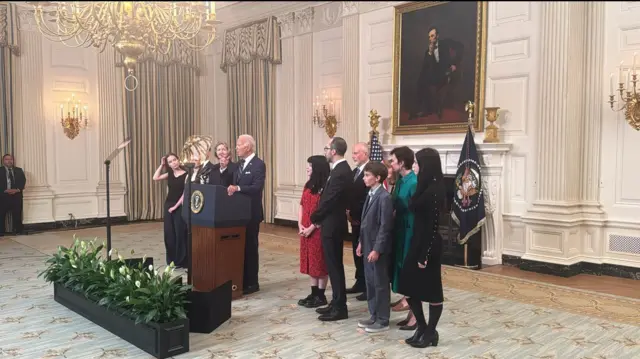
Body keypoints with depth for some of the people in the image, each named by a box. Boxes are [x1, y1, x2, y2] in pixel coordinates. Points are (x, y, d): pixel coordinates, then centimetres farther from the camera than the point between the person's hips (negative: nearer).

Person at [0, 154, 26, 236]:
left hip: (17, 196, 2)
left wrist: (17, 189, -13)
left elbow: (23, 181, 4)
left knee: (17, 215, 3)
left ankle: (18, 231, 10)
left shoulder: (19, 170, 13)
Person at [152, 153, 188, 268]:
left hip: (180, 207, -5)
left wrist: (175, 206, -12)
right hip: (168, 205, 6)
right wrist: (161, 165, 1)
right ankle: (171, 260, 18)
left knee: (180, 233, -2)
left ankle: (181, 261, 8)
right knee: (169, 234, 8)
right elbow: (155, 178, 2)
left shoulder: (186, 175, -8)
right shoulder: (170, 174, 8)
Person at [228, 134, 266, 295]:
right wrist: (231, 189, -5)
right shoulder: (240, 164, 14)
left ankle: (252, 283, 9)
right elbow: (235, 185, 15)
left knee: (250, 247, -1)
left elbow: (257, 187, -24)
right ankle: (241, 280, 23)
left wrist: (237, 189, -36)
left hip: (251, 213, -8)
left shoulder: (259, 164, -12)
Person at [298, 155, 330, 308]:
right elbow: (302, 206, 13)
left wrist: (311, 228, -16)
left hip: (318, 231, -8)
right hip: (305, 230, 8)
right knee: (310, 261, 13)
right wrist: (300, 225, 1)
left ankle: (321, 296, 12)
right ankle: (314, 294, 23)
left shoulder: (325, 187, -15)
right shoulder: (308, 185, 11)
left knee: (320, 262, 2)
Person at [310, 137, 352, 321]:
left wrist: (314, 220, -5)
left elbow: (328, 201, -20)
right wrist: (319, 219, 9)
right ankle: (336, 303, 25)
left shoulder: (340, 173, -22)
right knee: (334, 266, 15)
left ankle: (340, 308, 7)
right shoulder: (342, 169, 11)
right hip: (334, 223, 10)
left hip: (332, 225, -10)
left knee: (334, 266, -2)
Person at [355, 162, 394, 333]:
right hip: (368, 245, 9)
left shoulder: (384, 197, -18)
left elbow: (385, 226, -19)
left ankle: (383, 320, 13)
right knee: (370, 282, 15)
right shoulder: (370, 194, 9)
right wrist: (361, 242, 15)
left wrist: (377, 249, -20)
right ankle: (374, 316, 27)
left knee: (381, 284, 2)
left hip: (378, 248, -9)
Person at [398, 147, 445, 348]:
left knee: (431, 290, 6)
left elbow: (433, 225, -20)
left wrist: (425, 256, -18)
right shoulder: (426, 187, 9)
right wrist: (418, 250, 13)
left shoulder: (435, 190, -19)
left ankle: (431, 332, 20)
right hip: (417, 241, 9)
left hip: (429, 245, -9)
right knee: (409, 286, 14)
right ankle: (422, 327, 27)